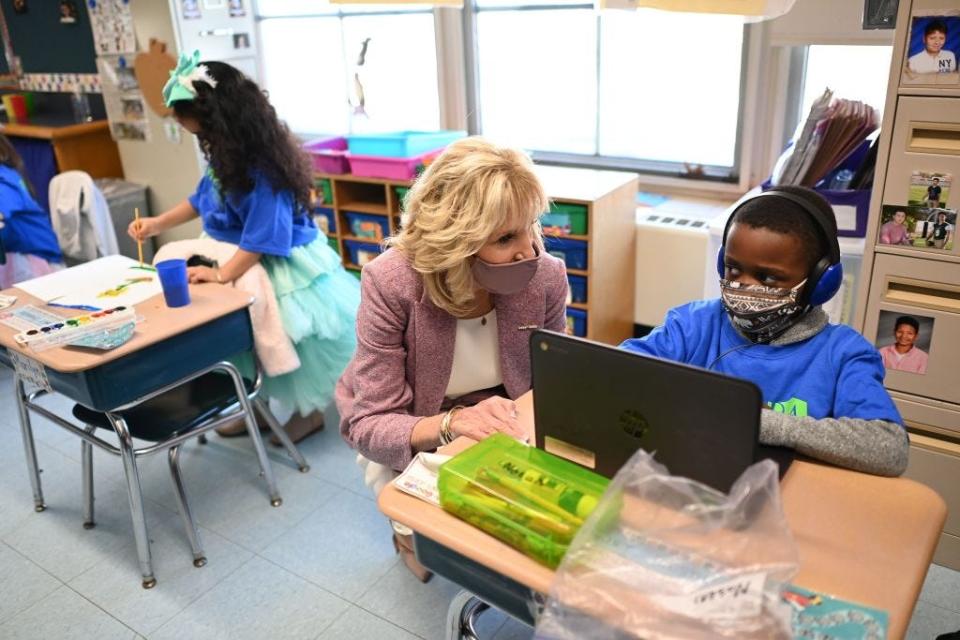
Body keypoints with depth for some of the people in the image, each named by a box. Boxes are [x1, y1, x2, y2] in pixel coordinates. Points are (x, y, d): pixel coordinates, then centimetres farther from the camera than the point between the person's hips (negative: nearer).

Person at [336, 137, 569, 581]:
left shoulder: (546, 276, -21)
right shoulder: (391, 283, -30)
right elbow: (370, 424, -27)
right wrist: (450, 424, -45)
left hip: (498, 428, 3)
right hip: (410, 437, -2)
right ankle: (413, 531, 14)